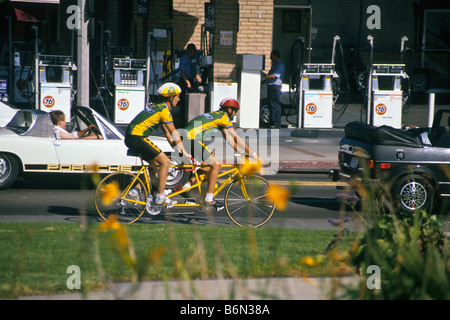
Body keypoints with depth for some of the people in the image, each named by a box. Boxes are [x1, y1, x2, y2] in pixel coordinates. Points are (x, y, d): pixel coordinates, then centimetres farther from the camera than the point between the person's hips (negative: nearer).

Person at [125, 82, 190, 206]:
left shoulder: (158, 107, 20)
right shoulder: (164, 110, -10)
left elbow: (166, 131, 24)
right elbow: (174, 133, -9)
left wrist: (175, 147, 22)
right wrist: (184, 152, -5)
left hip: (130, 137, 10)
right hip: (137, 138, -10)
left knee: (157, 163, 19)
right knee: (165, 161, -9)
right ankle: (160, 196, -7)